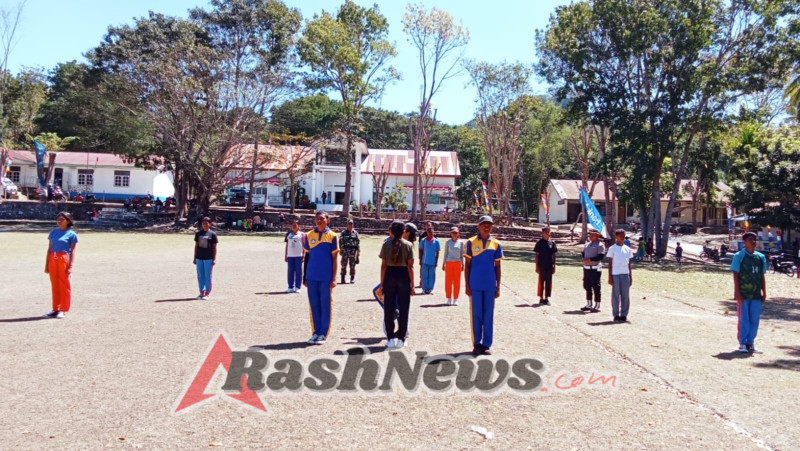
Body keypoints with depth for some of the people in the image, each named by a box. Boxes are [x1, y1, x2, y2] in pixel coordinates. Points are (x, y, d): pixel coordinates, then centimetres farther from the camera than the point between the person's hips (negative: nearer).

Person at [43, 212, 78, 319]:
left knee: (65, 286, 0)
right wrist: (46, 265, 10)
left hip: (64, 260, -5)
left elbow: (72, 251, -4)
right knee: (54, 286, 10)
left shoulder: (71, 234, -1)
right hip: (53, 260, 5)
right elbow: (49, 249, 14)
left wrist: (70, 266, -12)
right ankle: (55, 309, 19)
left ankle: (63, 310, 7)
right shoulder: (53, 232, 13)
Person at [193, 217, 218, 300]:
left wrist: (214, 259, -6)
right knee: (200, 276, 8)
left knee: (207, 276, 1)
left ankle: (207, 293, 9)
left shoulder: (212, 234, -2)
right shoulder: (198, 233, 9)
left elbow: (214, 247, -2)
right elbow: (196, 246, 13)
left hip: (208, 258, -4)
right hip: (199, 258, 4)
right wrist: (194, 258, 11)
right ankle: (201, 292, 16)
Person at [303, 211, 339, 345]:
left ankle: (323, 334, 9)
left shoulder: (332, 236, -1)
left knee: (325, 305, 3)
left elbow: (334, 259, -1)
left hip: (326, 277, -3)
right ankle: (316, 332, 17)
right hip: (312, 277, 3)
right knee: (314, 305, 8)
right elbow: (307, 256, 11)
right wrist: (304, 277, 9)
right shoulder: (309, 235, 7)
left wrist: (333, 278, -6)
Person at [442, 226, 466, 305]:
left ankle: (455, 299, 9)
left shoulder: (461, 242, 6)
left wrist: (462, 264, 5)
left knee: (457, 281, 1)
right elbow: (446, 253, 9)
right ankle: (449, 299, 9)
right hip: (449, 263, 0)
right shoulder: (448, 242, 5)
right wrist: (444, 263, 6)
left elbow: (461, 254, 10)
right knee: (448, 281, 0)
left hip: (457, 263, 0)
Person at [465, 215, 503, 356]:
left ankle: (486, 344, 12)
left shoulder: (496, 244, 4)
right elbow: (467, 265, 2)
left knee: (488, 314, 5)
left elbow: (497, 267, 7)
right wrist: (467, 285, -2)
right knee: (476, 314, 4)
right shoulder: (471, 242, 0)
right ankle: (477, 344, 13)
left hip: (490, 285, 1)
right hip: (475, 285, -1)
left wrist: (498, 287, 3)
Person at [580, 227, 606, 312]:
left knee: (596, 287, -4)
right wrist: (583, 259, -5)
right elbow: (583, 254, 17)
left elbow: (600, 256, -16)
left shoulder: (600, 245, -7)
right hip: (586, 268, 8)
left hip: (595, 268, -8)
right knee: (587, 286, 13)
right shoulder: (587, 244, 17)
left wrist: (590, 259, -22)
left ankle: (597, 306, 2)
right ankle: (589, 304, 24)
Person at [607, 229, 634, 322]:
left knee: (625, 295, 2)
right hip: (615, 274, -3)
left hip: (625, 274, 4)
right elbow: (610, 264, 0)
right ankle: (616, 315, 5)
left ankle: (624, 315, 9)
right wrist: (610, 277, -5)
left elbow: (629, 264, 15)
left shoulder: (628, 249, 12)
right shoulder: (612, 249, 1)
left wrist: (631, 277, 10)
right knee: (615, 295, -1)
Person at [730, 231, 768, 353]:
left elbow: (762, 276, 13)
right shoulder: (739, 256, -4)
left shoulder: (761, 257, 9)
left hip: (756, 294, 4)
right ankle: (742, 343, 9)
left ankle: (750, 343, 16)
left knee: (754, 320, 6)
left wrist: (764, 293, 9)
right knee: (743, 319, 0)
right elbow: (736, 275, -6)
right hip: (743, 294, -4)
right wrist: (737, 292, -11)